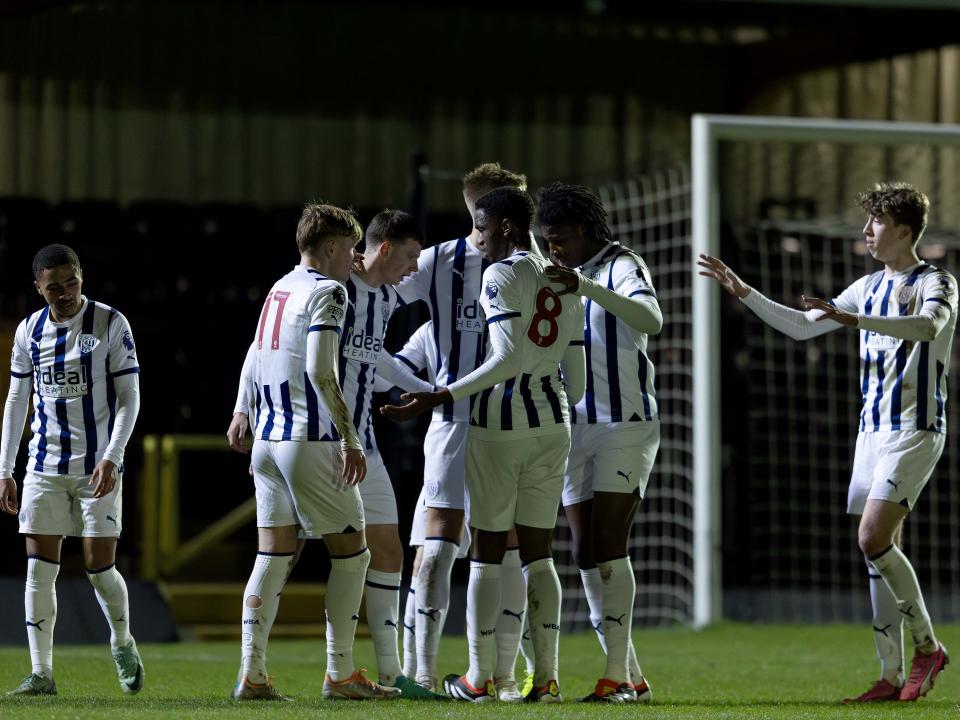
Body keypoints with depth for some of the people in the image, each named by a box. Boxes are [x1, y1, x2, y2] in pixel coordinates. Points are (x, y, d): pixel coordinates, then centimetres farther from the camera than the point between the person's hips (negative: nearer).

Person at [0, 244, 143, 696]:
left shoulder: (111, 324, -5)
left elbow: (129, 397, -6)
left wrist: (112, 458, -18)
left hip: (98, 467, -3)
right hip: (45, 467, 3)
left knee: (100, 568, -3)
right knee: (38, 568, -3)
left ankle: (122, 643, 26)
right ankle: (41, 674, 0)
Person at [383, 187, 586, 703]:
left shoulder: (501, 275, -10)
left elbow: (508, 358, -20)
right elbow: (575, 376, 12)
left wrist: (439, 398, -21)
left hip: (500, 421, -6)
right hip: (552, 424, 6)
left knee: (487, 553, 2)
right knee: (537, 552, 9)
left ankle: (479, 679, 5)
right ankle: (546, 677, 5)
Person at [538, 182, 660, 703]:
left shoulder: (622, 268, -10)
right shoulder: (559, 276, 13)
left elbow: (650, 319, -31)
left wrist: (586, 286, -40)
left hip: (625, 425, -7)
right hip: (577, 426, 7)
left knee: (608, 548, -15)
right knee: (586, 555, 3)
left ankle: (617, 675, -15)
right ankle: (631, 677, 7)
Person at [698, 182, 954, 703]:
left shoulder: (935, 283, -6)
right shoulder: (870, 287, 16)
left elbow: (928, 325, -30)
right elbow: (801, 326, 21)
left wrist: (854, 320, -41)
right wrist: (743, 292, 13)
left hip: (915, 430, -8)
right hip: (872, 429, 8)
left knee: (873, 539, -18)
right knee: (878, 550, 3)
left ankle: (927, 646, -4)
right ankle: (892, 676, 4)